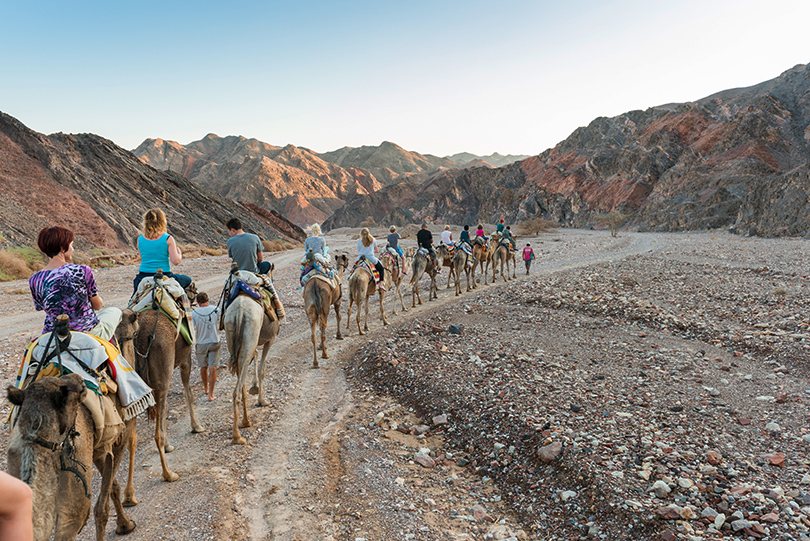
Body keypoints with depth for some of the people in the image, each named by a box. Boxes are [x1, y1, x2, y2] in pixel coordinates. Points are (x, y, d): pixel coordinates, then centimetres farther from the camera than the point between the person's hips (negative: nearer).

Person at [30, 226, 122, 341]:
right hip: (89, 332, -4)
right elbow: (98, 306, -4)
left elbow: (47, 310, 6)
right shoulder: (83, 271, -17)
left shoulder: (34, 280, -7)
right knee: (115, 311, 28)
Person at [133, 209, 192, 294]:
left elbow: (143, 259, 12)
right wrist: (179, 254, 7)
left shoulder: (140, 239, 2)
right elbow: (176, 261, -13)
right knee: (187, 280, 23)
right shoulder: (168, 239, -10)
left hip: (143, 277, 3)